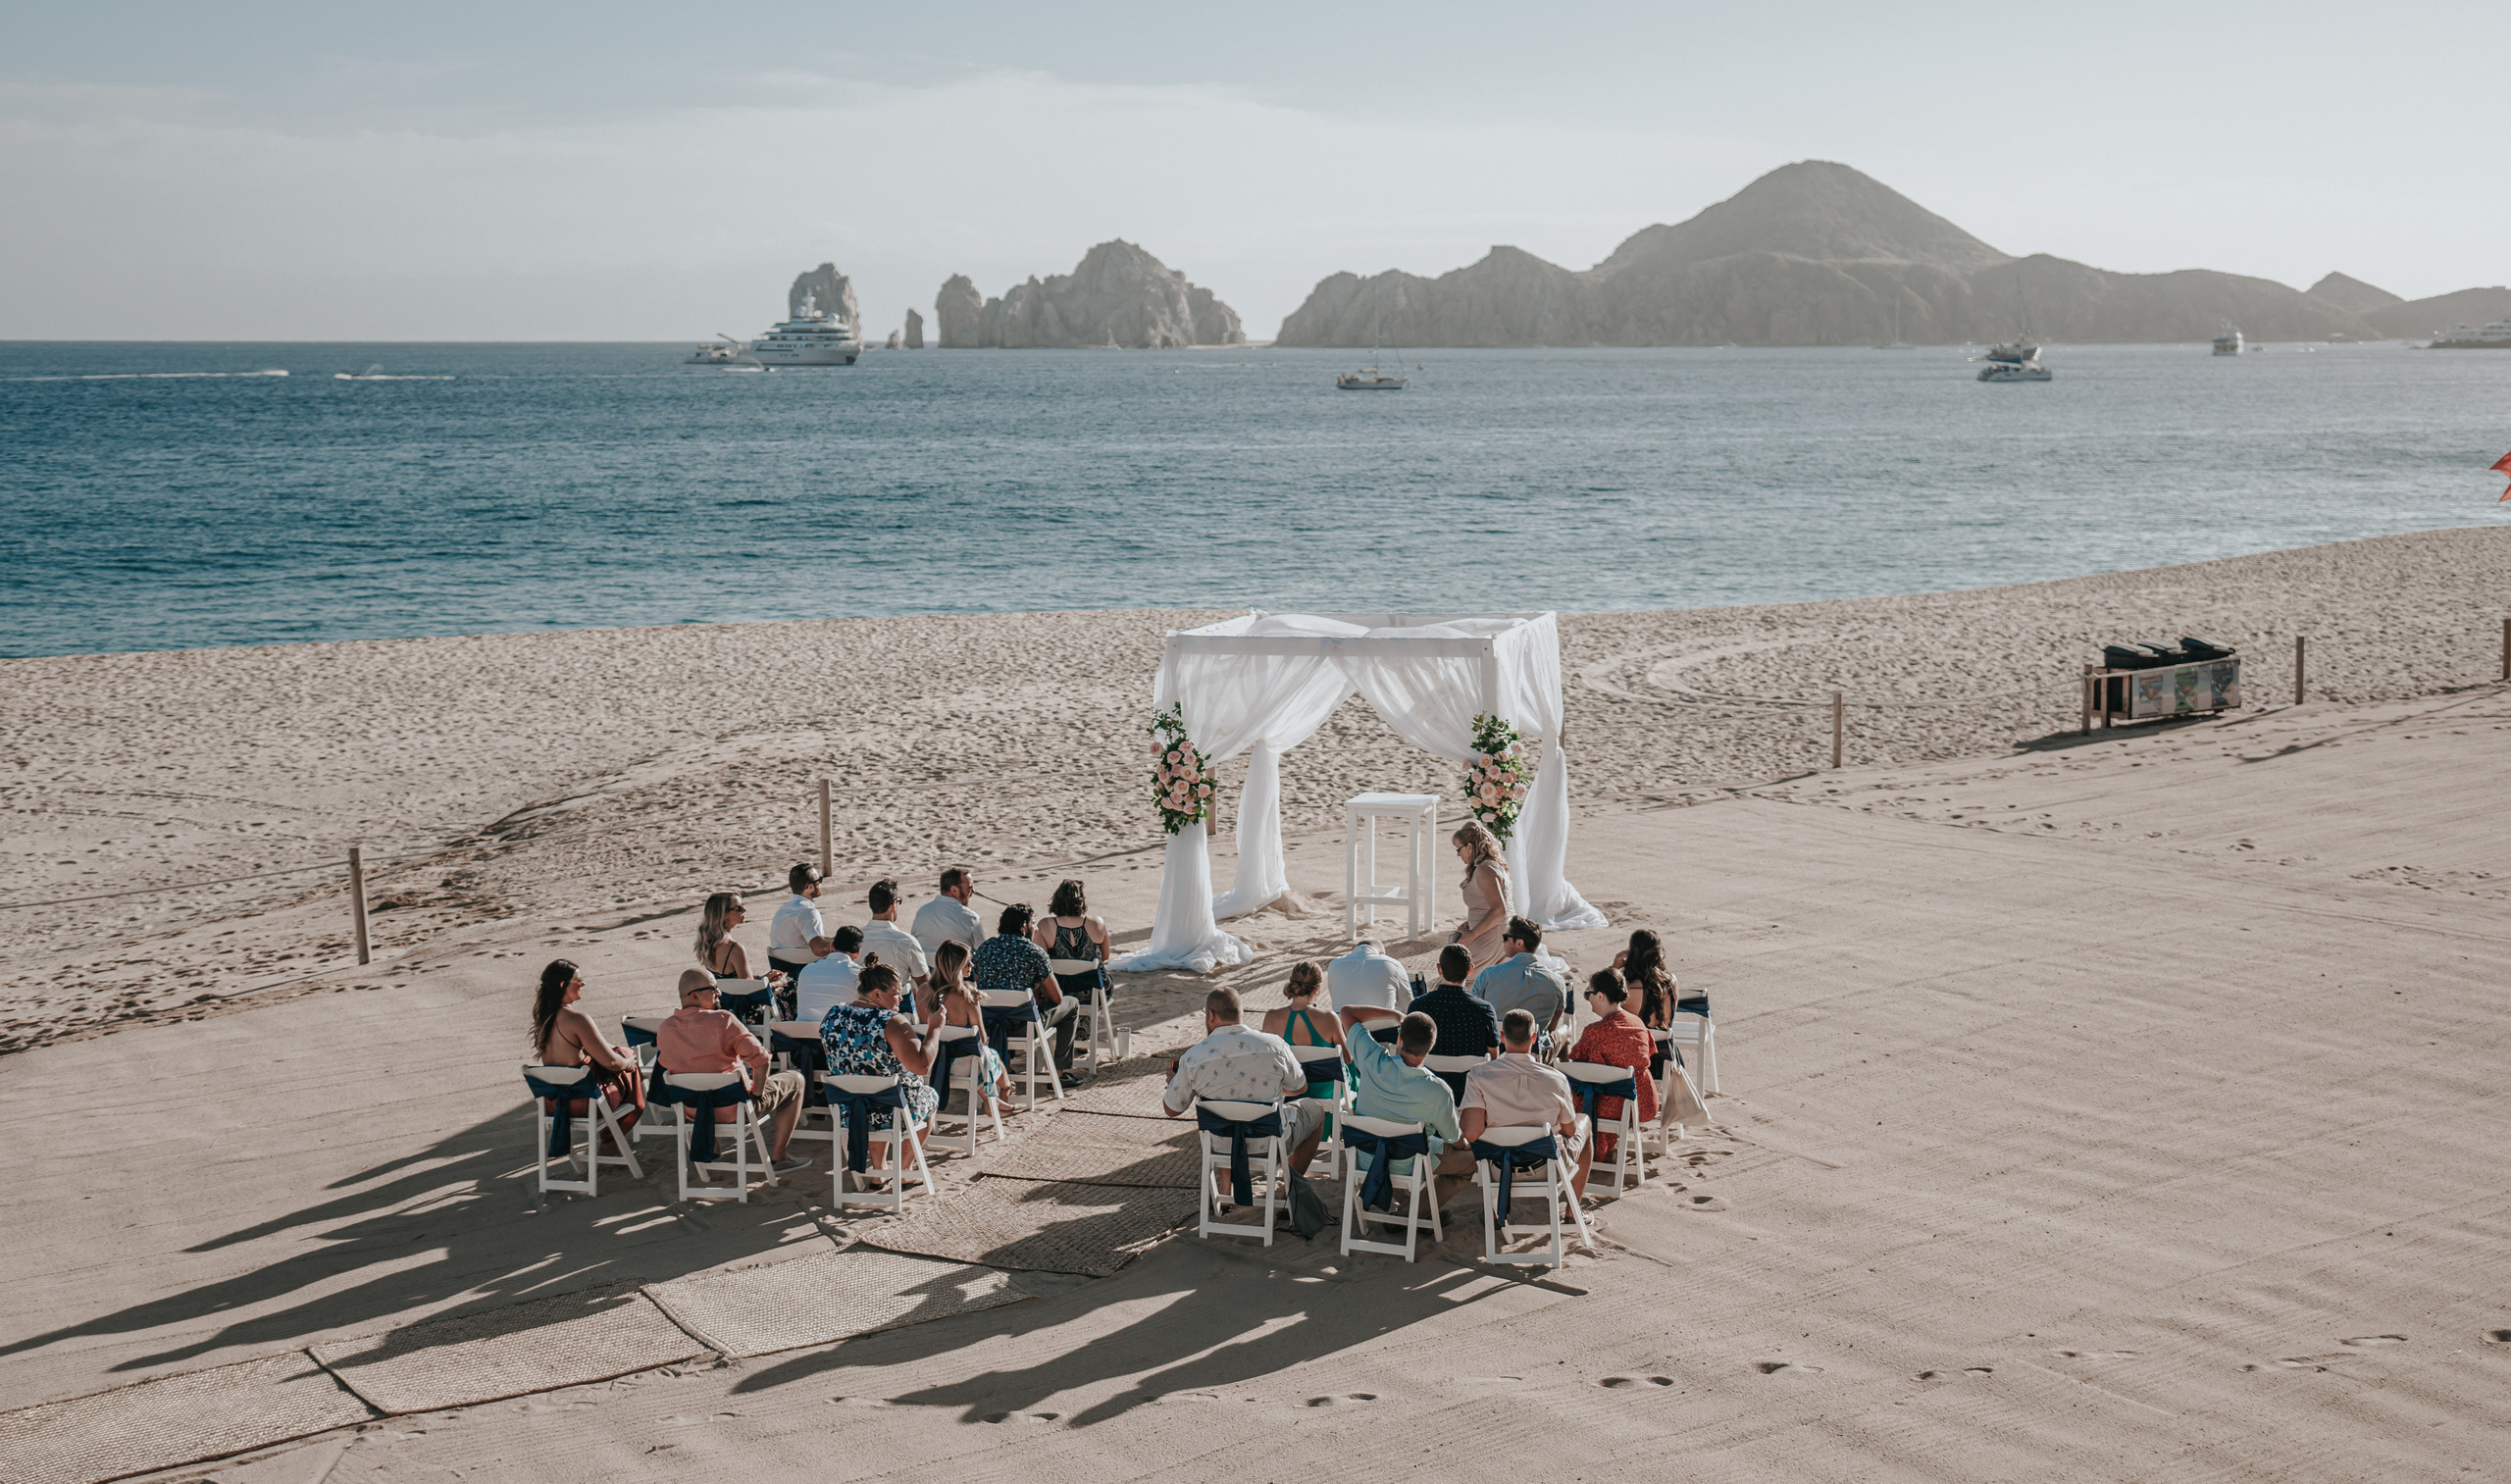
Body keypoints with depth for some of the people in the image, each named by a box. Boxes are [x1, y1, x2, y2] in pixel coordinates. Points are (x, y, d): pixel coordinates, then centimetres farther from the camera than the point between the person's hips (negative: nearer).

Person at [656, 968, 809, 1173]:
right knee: (795, 1080, 16)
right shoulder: (722, 1020, -22)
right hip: (735, 1111, -6)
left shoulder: (665, 1028, -6)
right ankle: (776, 1157, 14)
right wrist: (757, 1092, -11)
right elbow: (760, 1058, -27)